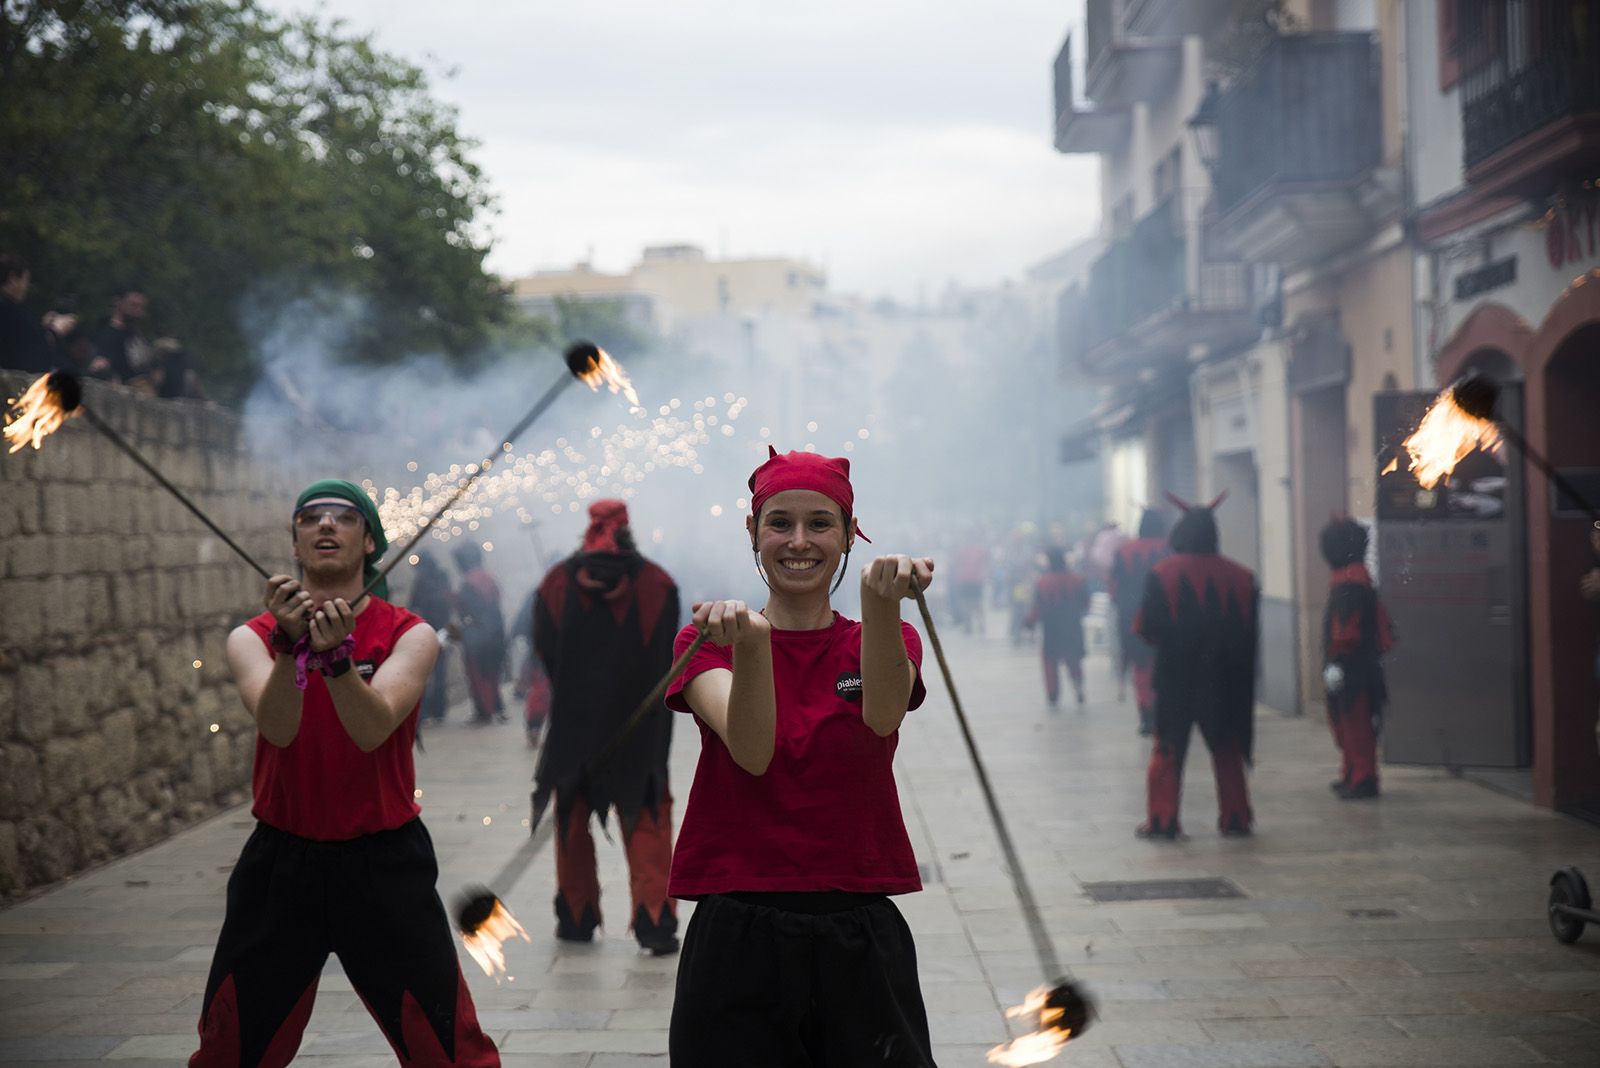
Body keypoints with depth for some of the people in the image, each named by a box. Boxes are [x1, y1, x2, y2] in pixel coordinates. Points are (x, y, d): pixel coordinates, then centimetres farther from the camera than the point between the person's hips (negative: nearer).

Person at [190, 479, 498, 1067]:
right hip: (280, 859, 2)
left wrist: (336, 654, -38)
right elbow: (277, 727, -19)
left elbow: (372, 729, -21)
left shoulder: (409, 635, -3)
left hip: (385, 862, -2)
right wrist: (291, 643, -36)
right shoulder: (252, 637, 1)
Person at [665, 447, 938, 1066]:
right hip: (737, 936, -1)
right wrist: (752, 642, -34)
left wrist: (881, 602, -36)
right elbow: (752, 750, -16)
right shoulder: (706, 642, 4)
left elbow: (881, 717, -18)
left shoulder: (878, 643, 7)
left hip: (860, 938, 1)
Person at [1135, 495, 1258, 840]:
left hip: (1176, 675, -2)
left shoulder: (1162, 574, -8)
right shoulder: (1240, 576, -1)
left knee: (1169, 749, 7)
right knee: (1226, 748, 13)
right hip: (1224, 679, 2)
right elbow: (1250, 630, 3)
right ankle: (1235, 818, 12)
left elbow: (1145, 628, -8)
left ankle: (1162, 820, 3)